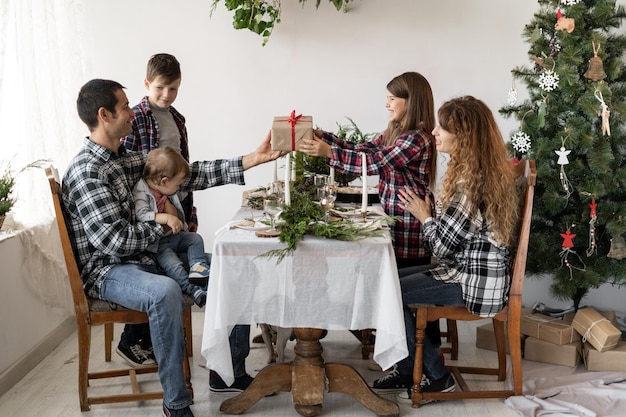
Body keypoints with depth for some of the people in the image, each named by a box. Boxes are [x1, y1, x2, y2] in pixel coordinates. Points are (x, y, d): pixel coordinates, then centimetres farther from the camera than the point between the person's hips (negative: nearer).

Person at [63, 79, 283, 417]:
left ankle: (232, 371, 14)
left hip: (147, 258, 9)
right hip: (108, 271, -9)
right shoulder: (86, 171, -18)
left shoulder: (127, 160, 9)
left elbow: (188, 174, 6)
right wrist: (162, 223, -9)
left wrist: (252, 160, 1)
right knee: (165, 291, -40)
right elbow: (115, 240, -25)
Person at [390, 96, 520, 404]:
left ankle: (436, 378, 6)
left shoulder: (470, 181, -23)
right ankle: (408, 372, 18)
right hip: (469, 269, 10)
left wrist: (424, 216, -3)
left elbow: (443, 246, -19)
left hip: (474, 281, -10)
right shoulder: (486, 170, 8)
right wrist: (430, 214, 0)